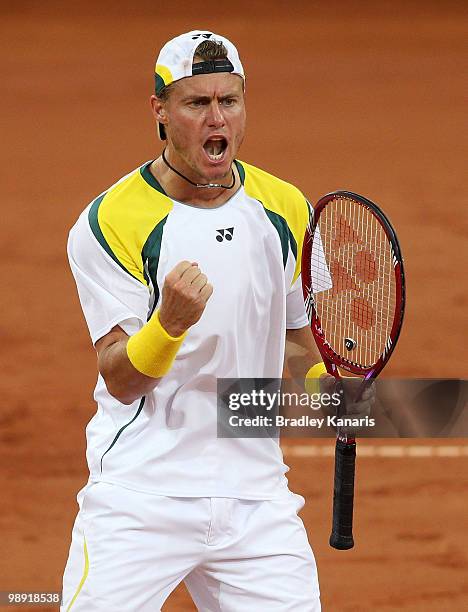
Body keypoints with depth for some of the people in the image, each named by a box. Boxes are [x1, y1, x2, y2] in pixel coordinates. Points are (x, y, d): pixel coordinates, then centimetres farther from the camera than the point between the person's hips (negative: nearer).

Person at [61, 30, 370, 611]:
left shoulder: (287, 210, 7)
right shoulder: (111, 221, -7)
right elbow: (121, 381, -11)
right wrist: (170, 321, -30)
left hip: (256, 492, 4)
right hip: (141, 494, -4)